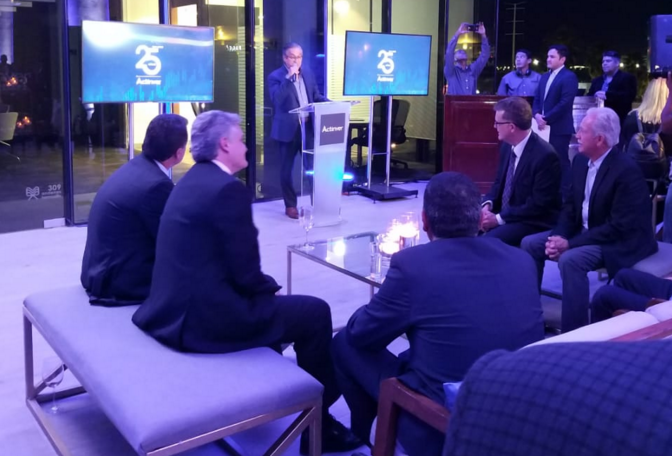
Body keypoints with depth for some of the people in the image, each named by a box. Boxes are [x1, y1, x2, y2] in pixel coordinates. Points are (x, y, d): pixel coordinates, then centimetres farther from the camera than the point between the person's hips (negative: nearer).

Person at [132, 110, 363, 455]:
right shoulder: (229, 188, -18)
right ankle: (319, 422, 16)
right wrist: (270, 285, 3)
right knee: (315, 313, 2)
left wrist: (265, 287, 13)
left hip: (177, 306, 10)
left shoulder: (193, 179, 12)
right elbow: (246, 275, -17)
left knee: (270, 301, 29)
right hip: (203, 316, -10)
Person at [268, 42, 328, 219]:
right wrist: (289, 77, -25)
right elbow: (277, 99, -23)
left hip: (308, 127, 4)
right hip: (288, 129, -4)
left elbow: (316, 96, 15)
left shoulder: (308, 73, 11)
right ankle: (290, 205, 15)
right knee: (286, 169, 5)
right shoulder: (275, 76, -7)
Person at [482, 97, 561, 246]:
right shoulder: (507, 146, 3)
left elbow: (538, 206, -21)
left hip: (534, 223, -7)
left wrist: (499, 219, -21)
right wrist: (487, 205, -7)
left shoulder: (545, 156, -21)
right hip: (502, 214, 8)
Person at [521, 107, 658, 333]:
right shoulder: (581, 161, 2)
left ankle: (574, 332, -22)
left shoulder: (627, 170, -23)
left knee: (570, 260, -34)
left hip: (620, 241, -8)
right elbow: (570, 205, 8)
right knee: (530, 244, -4)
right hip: (583, 231, 8)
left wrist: (570, 244, -26)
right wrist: (559, 236, -12)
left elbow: (619, 227, -25)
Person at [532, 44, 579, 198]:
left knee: (561, 161, -1)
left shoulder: (569, 77, -8)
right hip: (544, 126, 7)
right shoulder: (545, 77, 18)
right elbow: (537, 99, 16)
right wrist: (537, 115, -4)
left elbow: (565, 103, -17)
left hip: (559, 128, -7)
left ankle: (564, 193, 6)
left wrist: (546, 119, -17)